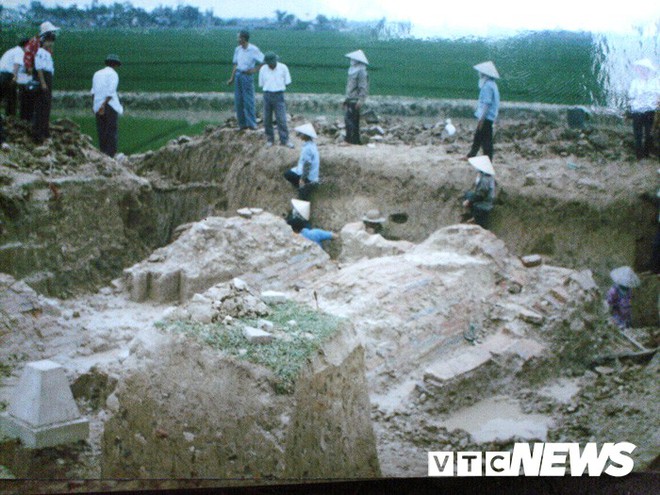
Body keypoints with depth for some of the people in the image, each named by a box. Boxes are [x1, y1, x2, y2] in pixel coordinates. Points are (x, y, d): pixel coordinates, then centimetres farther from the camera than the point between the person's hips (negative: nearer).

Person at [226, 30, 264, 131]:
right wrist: (232, 78, 14)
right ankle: (242, 123, 12)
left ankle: (251, 123, -1)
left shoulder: (253, 49, -9)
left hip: (247, 75, -6)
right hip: (238, 75, 6)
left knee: (248, 100, -7)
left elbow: (263, 61, -8)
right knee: (238, 100, 6)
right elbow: (235, 65, 16)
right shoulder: (238, 49, 11)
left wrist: (255, 70, -10)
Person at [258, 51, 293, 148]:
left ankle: (284, 140, 1)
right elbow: (261, 84, 8)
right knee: (267, 119, 5)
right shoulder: (263, 69, 1)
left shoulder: (283, 68, -4)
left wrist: (279, 87, 2)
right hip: (267, 95, 2)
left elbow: (287, 82, 4)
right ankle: (270, 139, 18)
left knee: (281, 119, -5)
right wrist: (268, 89, 1)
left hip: (279, 95, -2)